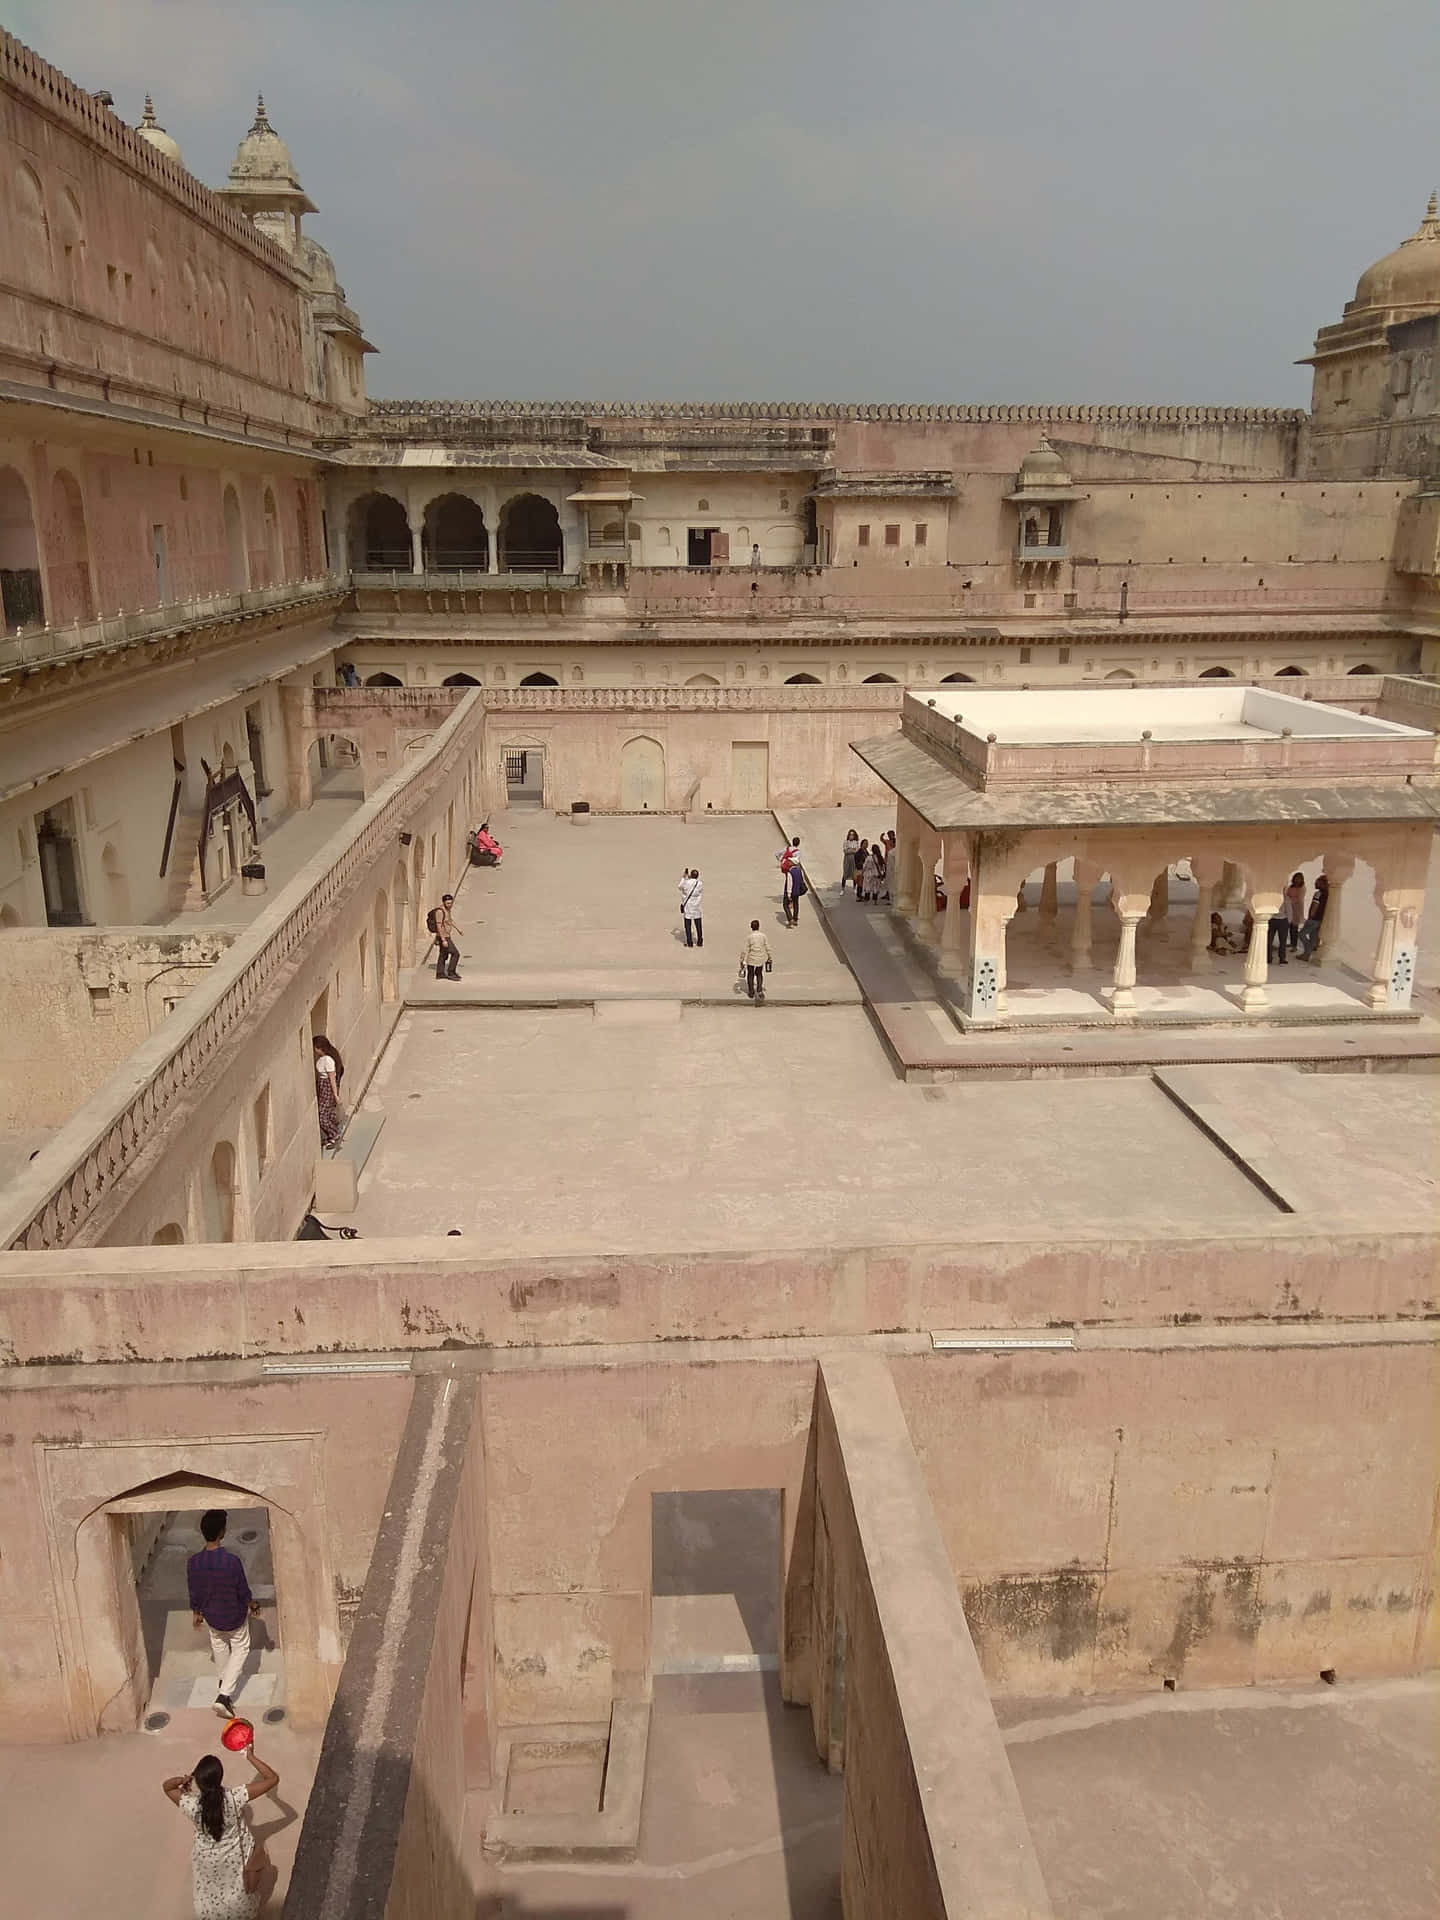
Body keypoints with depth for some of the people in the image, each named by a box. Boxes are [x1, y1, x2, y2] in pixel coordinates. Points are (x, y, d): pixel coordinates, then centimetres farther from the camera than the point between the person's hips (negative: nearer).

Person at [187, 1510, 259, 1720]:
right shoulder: (232, 1561, -33)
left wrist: (197, 1613, 13)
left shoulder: (193, 1562, -23)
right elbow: (243, 1591, -17)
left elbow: (194, 1594, -6)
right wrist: (252, 1604, 4)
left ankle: (225, 1680, 53)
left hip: (211, 1616, 4)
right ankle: (224, 1695, 10)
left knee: (219, 1644, 32)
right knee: (240, 1648, 20)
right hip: (234, 1616, -4)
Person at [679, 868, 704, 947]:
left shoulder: (686, 882, -14)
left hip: (687, 905, -2)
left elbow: (680, 887, 6)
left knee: (688, 925, 5)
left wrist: (683, 878, 20)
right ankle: (699, 942, 15)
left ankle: (689, 942, 6)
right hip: (696, 906, 2)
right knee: (698, 924, 11)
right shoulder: (700, 884, -8)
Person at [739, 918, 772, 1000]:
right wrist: (769, 957, 15)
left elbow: (744, 949, -12)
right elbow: (767, 948, 2)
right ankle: (760, 990, 4)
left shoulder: (748, 936, -12)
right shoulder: (763, 936, -5)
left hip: (751, 959, -2)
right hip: (761, 959, 2)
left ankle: (751, 992, 23)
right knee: (759, 974, 19)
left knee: (750, 975, 15)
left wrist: (742, 960, -5)